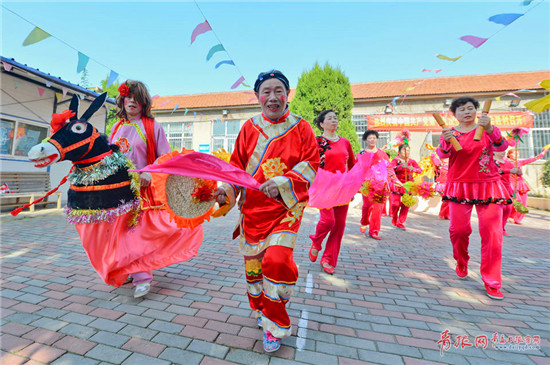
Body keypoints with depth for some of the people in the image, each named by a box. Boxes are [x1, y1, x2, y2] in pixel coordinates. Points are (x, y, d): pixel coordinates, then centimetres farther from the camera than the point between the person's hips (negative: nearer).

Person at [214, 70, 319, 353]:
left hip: (286, 205, -2)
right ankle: (261, 307, 44)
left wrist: (282, 183, -21)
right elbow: (237, 165, 7)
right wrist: (226, 190, -11)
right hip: (253, 206, 3)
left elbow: (311, 165, -5)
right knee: (252, 262, 12)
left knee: (277, 260, -15)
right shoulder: (249, 128, 5)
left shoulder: (301, 127, 0)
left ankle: (274, 325, 14)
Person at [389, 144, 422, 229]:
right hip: (397, 185, -3)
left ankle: (400, 222, 12)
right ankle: (394, 219, 23)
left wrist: (413, 169, -27)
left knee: (406, 205, -1)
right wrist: (401, 166, -33)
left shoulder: (412, 161, 8)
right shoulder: (395, 160, 0)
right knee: (396, 203, -5)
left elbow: (420, 170, -6)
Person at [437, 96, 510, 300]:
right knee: (459, 229, -1)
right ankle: (461, 263, 28)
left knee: (492, 233, -4)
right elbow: (442, 155, -12)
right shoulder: (450, 132, 6)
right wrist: (446, 142, -33)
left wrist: (489, 129, -27)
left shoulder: (486, 129, 7)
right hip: (460, 186, 0)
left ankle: (492, 282, 8)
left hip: (488, 185, 1)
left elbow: (501, 147, -10)